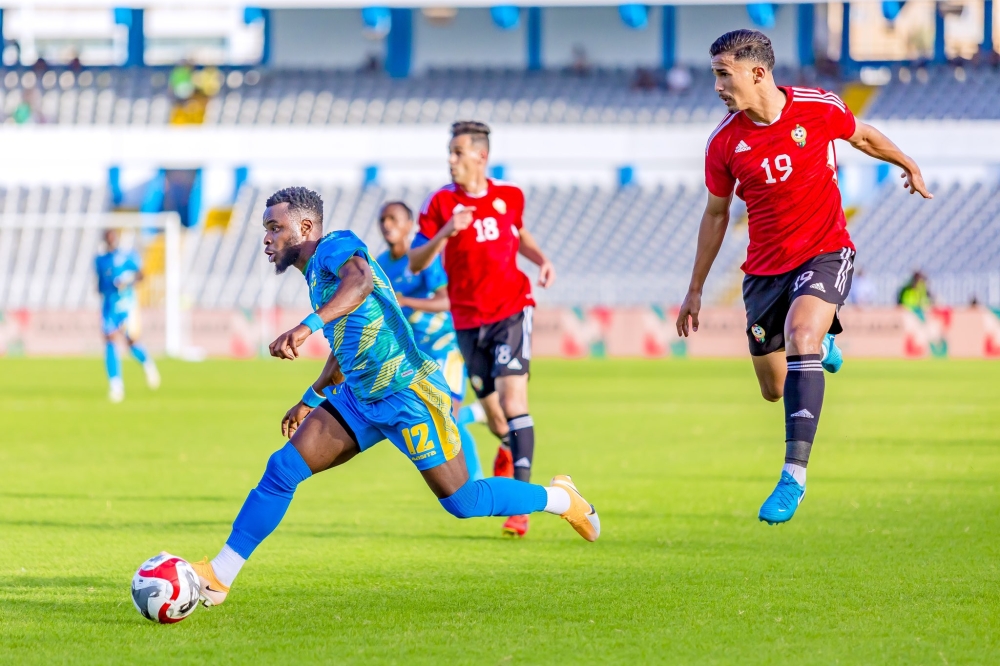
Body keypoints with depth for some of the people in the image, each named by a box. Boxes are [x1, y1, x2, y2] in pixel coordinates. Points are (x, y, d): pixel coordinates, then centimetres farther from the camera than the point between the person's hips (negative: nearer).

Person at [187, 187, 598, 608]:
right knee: (283, 468, -4)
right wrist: (311, 399, 39)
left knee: (463, 503, -4)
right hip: (359, 399, 9)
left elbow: (361, 279, -37)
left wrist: (309, 325, -51)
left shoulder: (334, 247, -12)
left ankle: (560, 499, 20)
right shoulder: (317, 273, 16)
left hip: (408, 395, -9)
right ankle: (219, 576, -4)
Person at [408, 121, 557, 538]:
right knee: (494, 416, 6)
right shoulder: (440, 203, -5)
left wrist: (542, 260, 5)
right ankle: (509, 447, 43)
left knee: (512, 401, -16)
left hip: (511, 311, 0)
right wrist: (445, 233, -24)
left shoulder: (510, 196, 2)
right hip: (469, 320, 1)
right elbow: (415, 264, -8)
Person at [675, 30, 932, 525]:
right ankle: (819, 345, 49)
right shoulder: (723, 143, -7)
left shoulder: (819, 109, -13)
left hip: (825, 252, -3)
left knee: (800, 337, -31)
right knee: (774, 390, 10)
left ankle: (794, 475, -31)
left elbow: (862, 136, 11)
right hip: (765, 266, 3)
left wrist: (908, 165, 25)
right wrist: (695, 290, 11)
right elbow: (716, 214, 7)